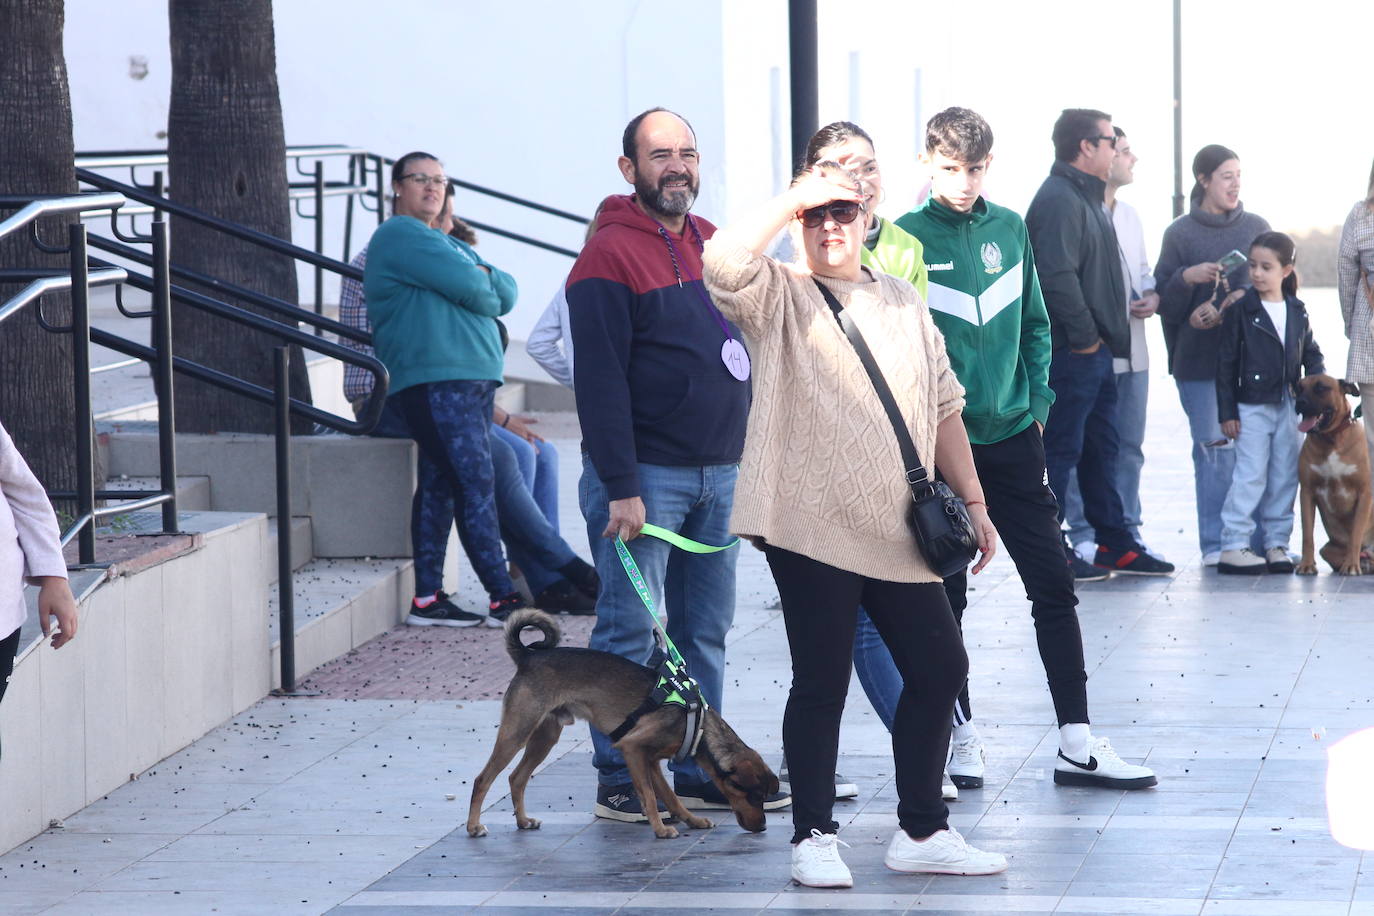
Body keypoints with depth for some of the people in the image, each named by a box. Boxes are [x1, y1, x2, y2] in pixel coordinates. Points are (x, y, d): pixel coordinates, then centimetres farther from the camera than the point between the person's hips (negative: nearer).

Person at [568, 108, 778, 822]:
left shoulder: (713, 245, 14)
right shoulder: (610, 256, -10)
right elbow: (600, 381, -15)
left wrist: (747, 458, 15)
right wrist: (620, 488, -19)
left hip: (718, 470, 7)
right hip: (645, 473, -7)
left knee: (705, 630, 10)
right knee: (629, 631, -4)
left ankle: (700, 771, 16)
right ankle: (619, 781, 0)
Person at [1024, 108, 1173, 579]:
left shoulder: (1085, 198, 18)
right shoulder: (1060, 200, -16)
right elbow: (1057, 276, -26)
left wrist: (1104, 337, 14)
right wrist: (1084, 338, -19)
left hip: (1094, 352, 11)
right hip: (1070, 351, -11)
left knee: (1101, 449, 15)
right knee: (1060, 450, -4)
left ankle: (1115, 545, 22)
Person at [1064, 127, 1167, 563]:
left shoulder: (1129, 216, 17)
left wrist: (1153, 297, 4)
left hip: (1132, 350, 8)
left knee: (1130, 446, 11)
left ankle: (1126, 533, 17)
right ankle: (1084, 536, 3)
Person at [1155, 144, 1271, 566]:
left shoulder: (1257, 228, 10)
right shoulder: (1179, 234, 5)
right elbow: (1164, 302, 4)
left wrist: (1230, 304, -11)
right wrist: (1187, 278, -16)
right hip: (1199, 360, -2)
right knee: (1214, 449, -4)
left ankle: (1261, 541, 4)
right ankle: (1214, 544, 1)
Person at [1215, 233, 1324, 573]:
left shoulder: (1297, 312, 8)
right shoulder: (1240, 311, -5)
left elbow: (1311, 354, 18)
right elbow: (1226, 363, -5)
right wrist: (1227, 411, -8)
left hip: (1289, 407, 5)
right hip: (1252, 407, -5)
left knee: (1285, 478, 6)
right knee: (1251, 476, -8)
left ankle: (1277, 544, 14)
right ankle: (1233, 547, -6)